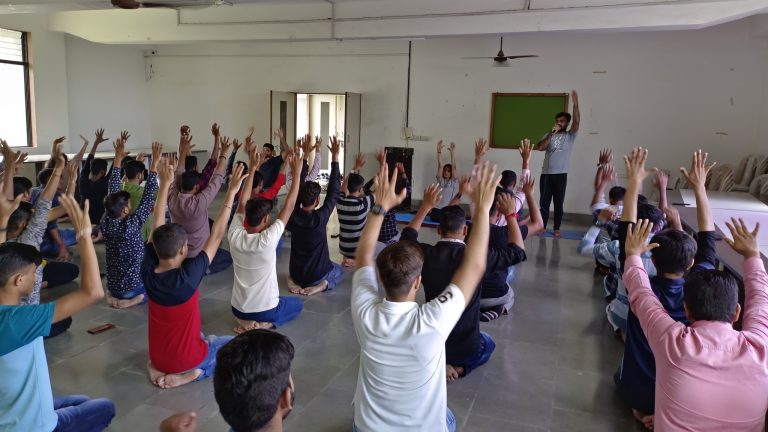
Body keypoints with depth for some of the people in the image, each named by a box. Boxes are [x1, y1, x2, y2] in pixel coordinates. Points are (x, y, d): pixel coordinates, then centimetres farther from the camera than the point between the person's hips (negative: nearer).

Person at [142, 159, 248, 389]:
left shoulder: (148, 271, -15)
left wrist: (165, 184, 1)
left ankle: (159, 367, 13)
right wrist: (231, 193, -18)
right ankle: (192, 372, -3)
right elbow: (216, 235, -22)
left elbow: (157, 225, -5)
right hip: (187, 360, -6)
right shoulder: (187, 276, -29)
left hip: (157, 356, 6)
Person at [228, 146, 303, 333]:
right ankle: (263, 323, 0)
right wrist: (297, 173, -13)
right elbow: (289, 207, -19)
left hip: (237, 308, 7)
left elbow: (242, 202, -2)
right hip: (265, 310, -6)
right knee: (297, 304, 24)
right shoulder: (267, 240, -25)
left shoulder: (235, 236, -13)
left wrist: (252, 169, 0)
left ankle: (246, 321, 12)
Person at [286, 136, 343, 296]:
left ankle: (293, 281, 9)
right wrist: (335, 158, -16)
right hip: (317, 274, -4)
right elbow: (333, 192, -18)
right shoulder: (320, 218, -25)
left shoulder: (293, 216, -15)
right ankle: (321, 285, -2)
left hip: (296, 272, 5)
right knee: (338, 270, 29)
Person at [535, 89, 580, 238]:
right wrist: (551, 134, -15)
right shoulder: (549, 135, 11)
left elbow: (577, 122, -13)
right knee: (544, 201, 6)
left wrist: (575, 103, -23)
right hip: (546, 173, 2)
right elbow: (540, 147, -7)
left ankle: (557, 229, 11)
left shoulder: (570, 136, 4)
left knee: (558, 203, 3)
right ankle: (542, 226, 15)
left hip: (561, 174, -2)